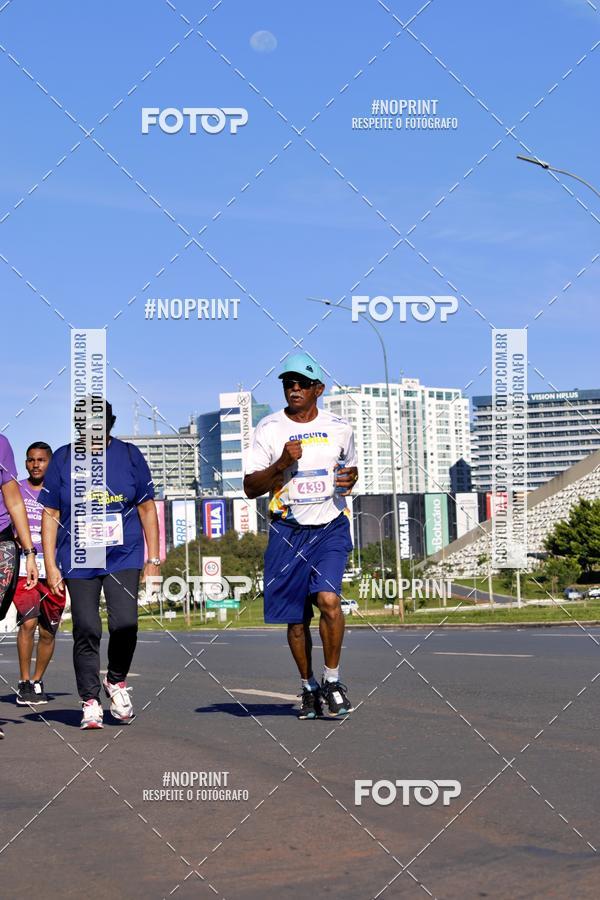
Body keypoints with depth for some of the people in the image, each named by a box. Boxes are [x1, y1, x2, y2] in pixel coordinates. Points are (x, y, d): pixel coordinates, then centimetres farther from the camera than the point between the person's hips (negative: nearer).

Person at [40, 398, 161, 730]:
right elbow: (50, 515, 5)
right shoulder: (62, 459, 2)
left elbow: (147, 509, 9)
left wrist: (153, 558, 5)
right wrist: (50, 566, -1)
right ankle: (90, 701, 11)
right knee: (86, 631, -2)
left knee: (125, 624, -13)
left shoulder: (129, 455, 3)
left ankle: (116, 681, 14)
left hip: (124, 557, 0)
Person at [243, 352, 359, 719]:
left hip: (331, 527, 0)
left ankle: (332, 680, -2)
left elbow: (351, 469, 21)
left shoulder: (339, 428, 5)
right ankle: (309, 688, 24)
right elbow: (250, 487, -1)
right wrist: (281, 464, -18)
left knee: (328, 599, -21)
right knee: (296, 618, 5)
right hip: (288, 531, 0)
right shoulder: (269, 429, 0)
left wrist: (351, 479, -3)